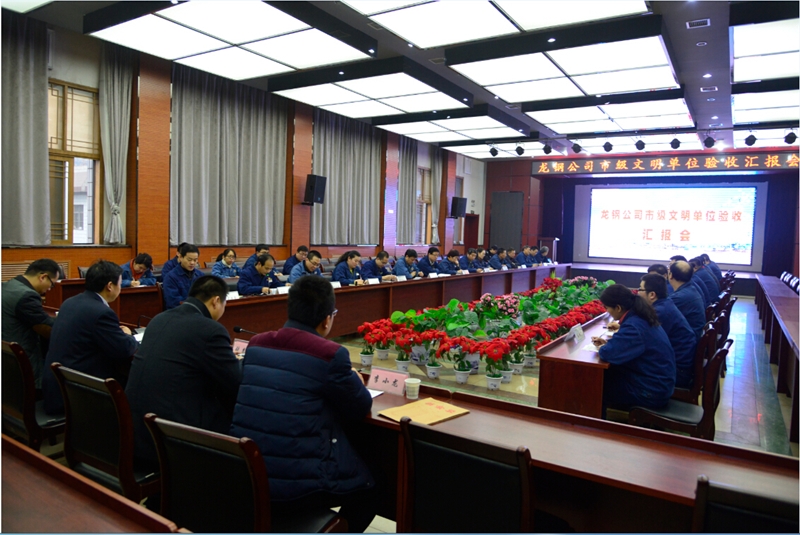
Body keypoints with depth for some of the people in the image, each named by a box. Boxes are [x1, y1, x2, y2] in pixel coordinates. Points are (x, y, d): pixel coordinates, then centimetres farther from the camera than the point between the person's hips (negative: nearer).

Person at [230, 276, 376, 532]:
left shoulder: (255, 344, 3)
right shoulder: (331, 354, -16)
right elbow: (361, 408, -1)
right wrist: (355, 383, 20)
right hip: (297, 481, -7)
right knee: (370, 486, 21)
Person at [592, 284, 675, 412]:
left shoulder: (634, 326, -28)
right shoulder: (641, 317, 2)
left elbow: (608, 353, -35)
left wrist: (603, 347, -11)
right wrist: (607, 342, 5)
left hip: (651, 392, -9)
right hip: (658, 384, 9)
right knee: (603, 375, 14)